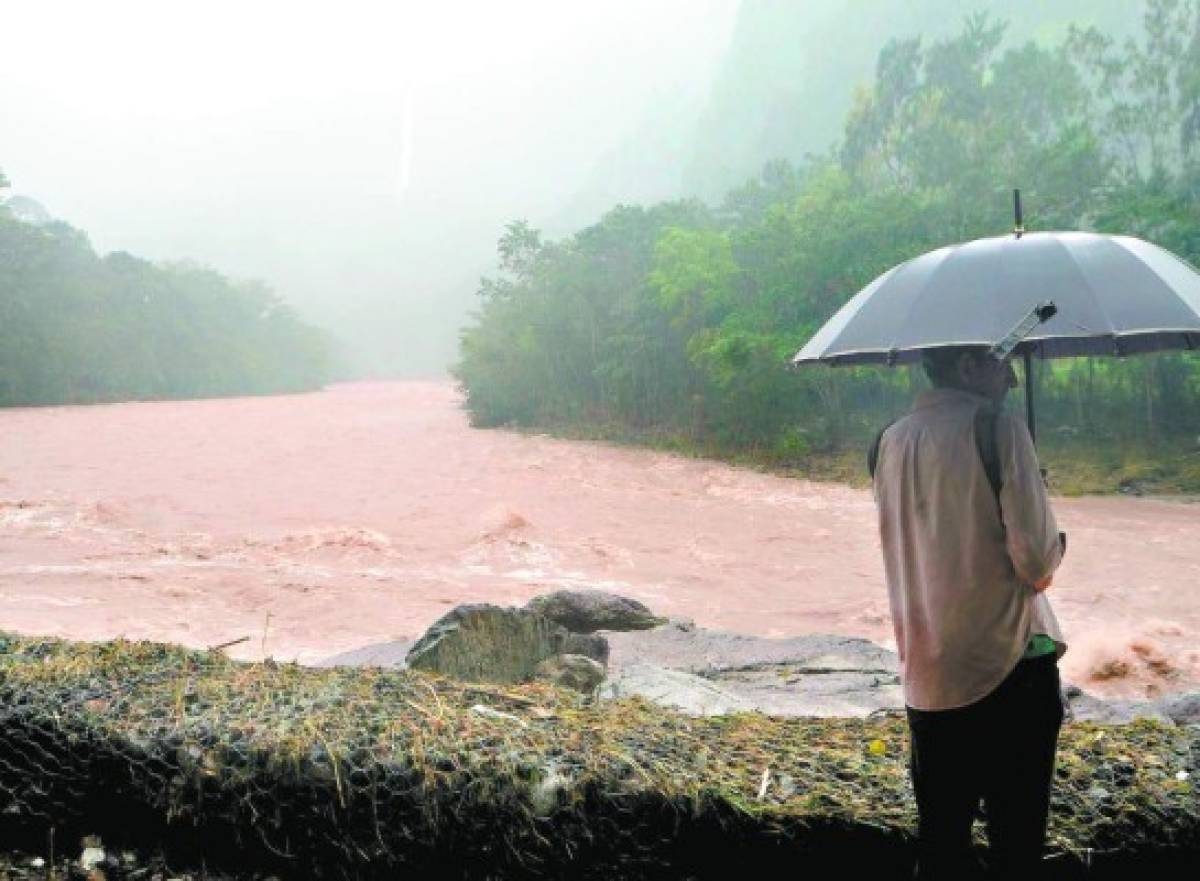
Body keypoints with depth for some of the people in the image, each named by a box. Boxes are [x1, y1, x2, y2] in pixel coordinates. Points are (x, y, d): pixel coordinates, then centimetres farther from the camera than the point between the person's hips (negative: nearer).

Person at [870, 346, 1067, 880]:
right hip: (1010, 668, -5)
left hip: (925, 677, 5)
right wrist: (1054, 544, 7)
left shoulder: (889, 442, 8)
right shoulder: (998, 426, -11)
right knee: (1017, 838, 7)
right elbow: (1037, 561, -16)